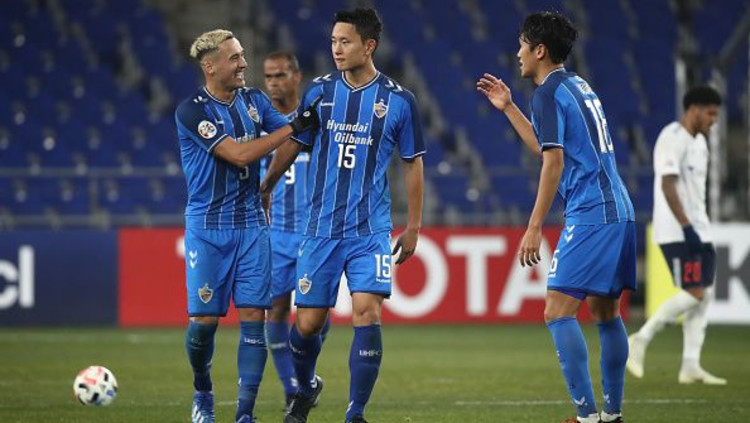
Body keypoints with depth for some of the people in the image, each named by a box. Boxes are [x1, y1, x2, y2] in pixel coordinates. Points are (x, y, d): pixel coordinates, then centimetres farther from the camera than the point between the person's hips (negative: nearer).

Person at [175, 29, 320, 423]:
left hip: (251, 224, 4)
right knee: (204, 320, -3)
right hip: (208, 228, -4)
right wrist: (293, 127, -20)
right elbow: (239, 154, -21)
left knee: (253, 316, -5)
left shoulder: (253, 99, 6)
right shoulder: (191, 111, -12)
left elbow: (296, 138, 14)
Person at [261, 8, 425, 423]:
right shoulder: (319, 90, 2)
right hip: (321, 229, 2)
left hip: (371, 230, -2)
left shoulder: (398, 100, -2)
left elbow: (412, 163, 7)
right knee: (307, 322, 3)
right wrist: (262, 190, 17)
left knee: (366, 312, -16)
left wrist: (413, 226, 7)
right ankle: (304, 389, 34)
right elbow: (292, 143, 15)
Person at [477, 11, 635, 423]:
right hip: (619, 210, 10)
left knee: (558, 311, -10)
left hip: (589, 216, -10)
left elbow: (554, 162, -16)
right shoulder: (579, 87, 20)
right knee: (605, 312, 15)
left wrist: (534, 227, -15)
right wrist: (508, 108, 36)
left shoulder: (549, 93, -8)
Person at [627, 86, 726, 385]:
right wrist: (686, 227, -24)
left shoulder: (699, 142, 18)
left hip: (697, 231, 10)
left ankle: (691, 366, 3)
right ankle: (641, 339, -4)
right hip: (677, 233, -10)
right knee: (694, 293, -14)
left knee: (703, 295, 3)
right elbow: (668, 185, -20)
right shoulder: (673, 138, -12)